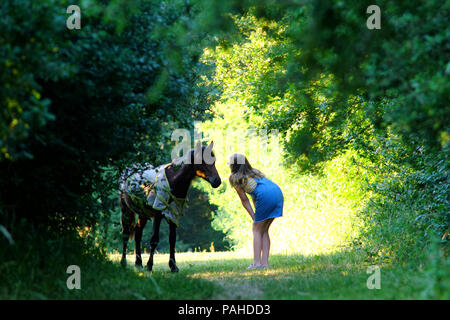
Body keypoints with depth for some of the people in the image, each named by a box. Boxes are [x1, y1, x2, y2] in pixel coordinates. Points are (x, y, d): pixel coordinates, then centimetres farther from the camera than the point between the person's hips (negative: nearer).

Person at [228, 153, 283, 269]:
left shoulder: (235, 178, 11)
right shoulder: (254, 172, 31)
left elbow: (244, 200, 10)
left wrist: (254, 217, 13)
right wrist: (257, 215, 24)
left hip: (266, 196, -7)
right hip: (278, 193, 7)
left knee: (257, 230, 5)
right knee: (264, 230, 16)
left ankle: (256, 262, -2)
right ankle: (264, 262, 11)